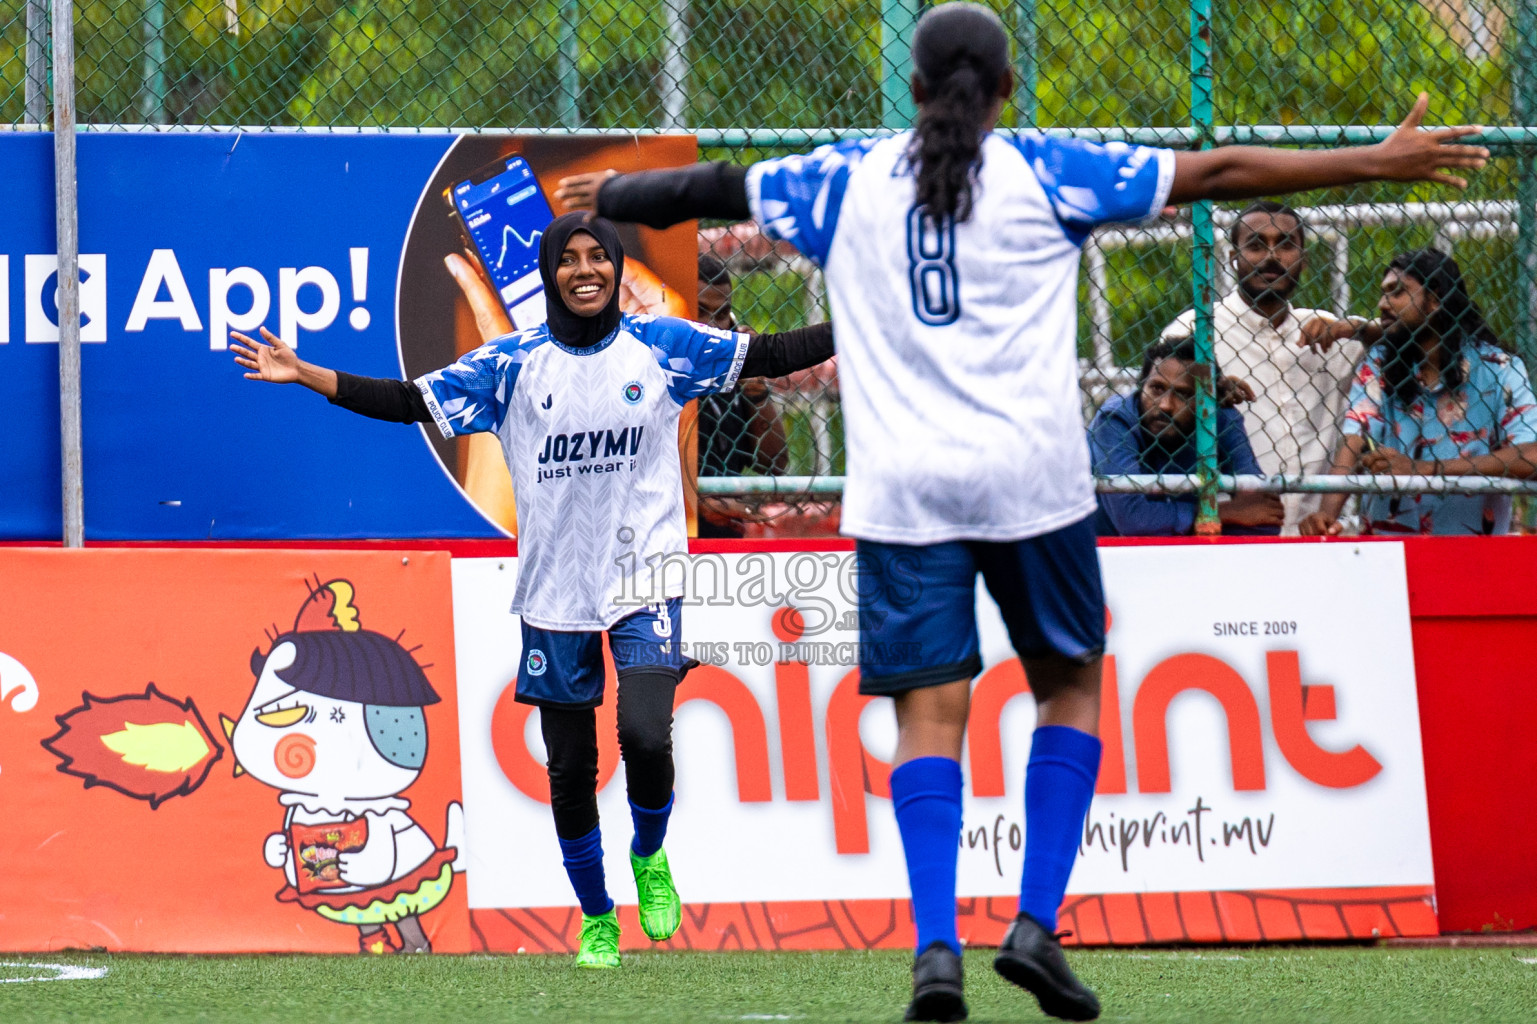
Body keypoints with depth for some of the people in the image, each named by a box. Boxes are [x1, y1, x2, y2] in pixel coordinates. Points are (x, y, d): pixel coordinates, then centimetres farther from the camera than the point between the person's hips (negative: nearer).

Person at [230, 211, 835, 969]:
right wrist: (303, 375, -6)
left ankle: (650, 855, 11)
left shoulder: (662, 348, 1)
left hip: (644, 581, -2)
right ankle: (596, 918, 27)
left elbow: (770, 355, 5)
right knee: (569, 770, 7)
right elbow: (410, 402, 2)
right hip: (554, 591, 2)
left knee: (645, 734, -21)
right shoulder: (511, 364, 1)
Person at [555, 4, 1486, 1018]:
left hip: (901, 488, 1)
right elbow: (1217, 172, 4)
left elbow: (718, 187, 23)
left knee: (930, 713, 0)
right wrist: (1376, 163, 9)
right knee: (1071, 687, 14)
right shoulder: (1045, 173, 4)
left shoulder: (847, 181, 10)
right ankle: (1037, 924, 2)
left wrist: (610, 192, 42)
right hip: (1031, 477, -1)